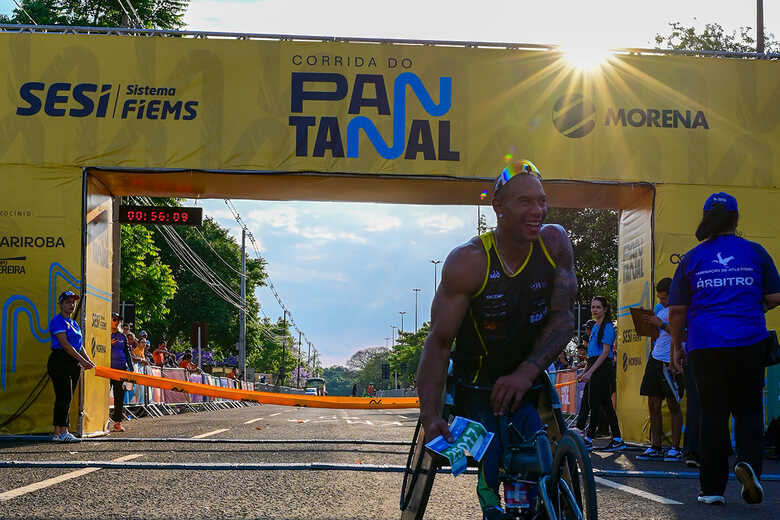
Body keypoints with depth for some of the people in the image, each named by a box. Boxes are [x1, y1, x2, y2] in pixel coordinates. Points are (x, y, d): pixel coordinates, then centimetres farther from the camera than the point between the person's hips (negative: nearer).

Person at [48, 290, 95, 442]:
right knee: (64, 397, -11)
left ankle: (58, 432, 8)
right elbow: (65, 344, -16)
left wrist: (88, 360, 1)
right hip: (60, 361, -9)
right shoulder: (58, 321, -7)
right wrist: (82, 360, -18)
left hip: (73, 364, 9)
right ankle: (62, 432, -11)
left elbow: (80, 345, 18)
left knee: (66, 398, 6)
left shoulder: (73, 323, 20)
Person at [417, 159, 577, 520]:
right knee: (490, 483, -17)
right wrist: (430, 415, -26)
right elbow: (439, 342, -16)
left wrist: (526, 372, -22)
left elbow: (563, 318, -7)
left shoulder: (555, 244, -7)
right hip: (475, 392, -3)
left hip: (528, 386, 3)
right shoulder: (468, 261, -17)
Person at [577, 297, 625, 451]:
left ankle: (588, 440, -6)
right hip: (596, 368, 10)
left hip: (603, 368, -10)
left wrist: (590, 371, -20)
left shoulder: (607, 327, -9)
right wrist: (585, 372, 21)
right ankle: (617, 440, 9)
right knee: (605, 404, 8)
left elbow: (606, 351, -16)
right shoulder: (596, 327, 19)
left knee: (594, 403, -8)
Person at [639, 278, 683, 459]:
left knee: (673, 405, -4)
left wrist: (661, 324, -19)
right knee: (653, 404, 5)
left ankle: (675, 448, 2)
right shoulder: (660, 309, 17)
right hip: (655, 359, 7)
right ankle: (655, 446, 10)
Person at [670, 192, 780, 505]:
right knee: (748, 410, 12)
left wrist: (676, 346, 15)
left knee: (713, 415, 6)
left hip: (706, 347, 0)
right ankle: (748, 461, -15)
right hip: (749, 345, 0)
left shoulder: (692, 258, 4)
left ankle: (712, 488, 7)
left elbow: (677, 309, 4)